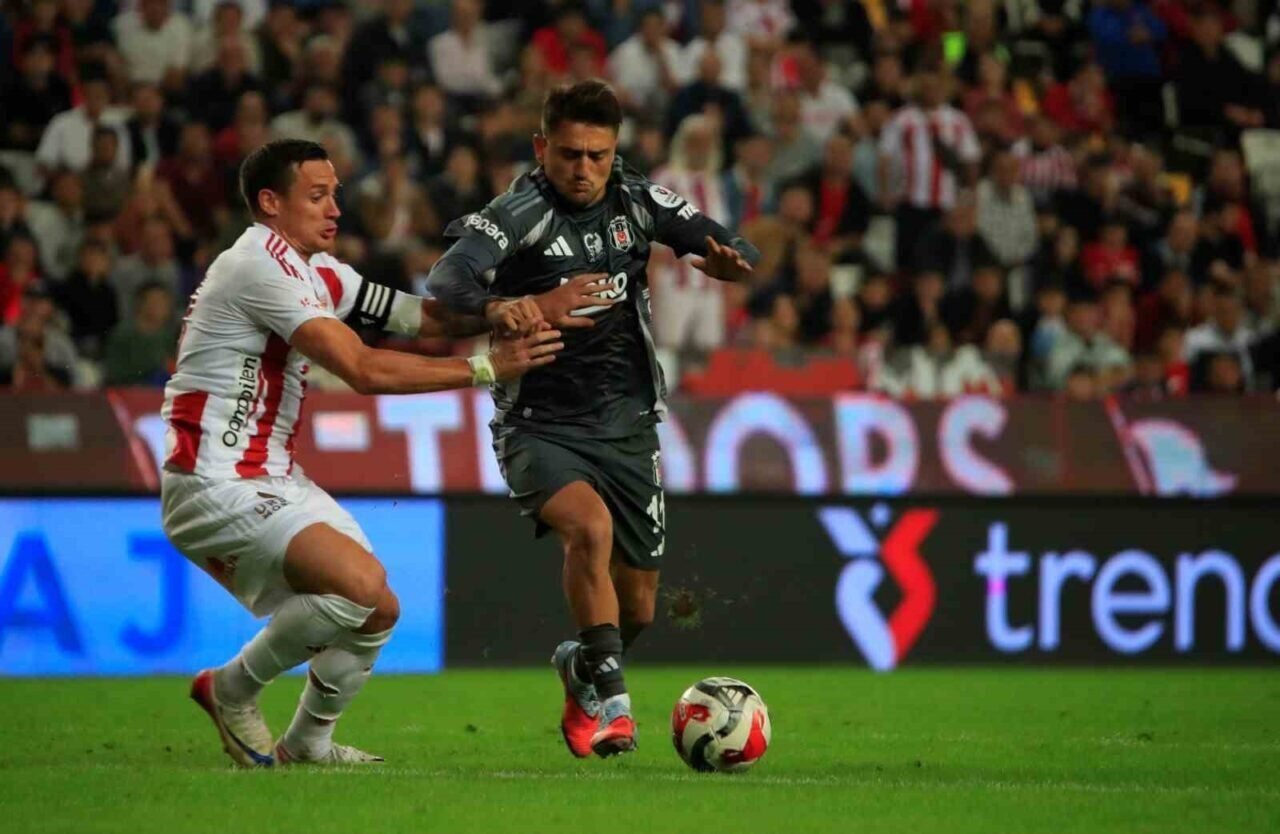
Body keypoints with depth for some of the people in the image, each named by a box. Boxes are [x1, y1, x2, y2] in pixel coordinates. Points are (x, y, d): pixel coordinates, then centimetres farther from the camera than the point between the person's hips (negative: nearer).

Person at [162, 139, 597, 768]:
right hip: (217, 487, -10)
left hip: (272, 480, 10)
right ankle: (231, 689, -6)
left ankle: (307, 743, 26)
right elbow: (364, 370, -22)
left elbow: (423, 317, 11)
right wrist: (484, 367, -19)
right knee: (360, 584, -25)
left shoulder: (315, 271, 14)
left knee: (377, 611, 9)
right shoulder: (260, 264, -17)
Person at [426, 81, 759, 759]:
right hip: (539, 426, -5)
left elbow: (733, 250, 4)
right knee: (590, 525, -34)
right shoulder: (519, 213, -14)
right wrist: (497, 306, -52)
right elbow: (446, 280, -30)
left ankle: (581, 690, 41)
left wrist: (728, 261, -21)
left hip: (626, 424, 5)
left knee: (638, 608, 8)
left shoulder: (636, 201, 1)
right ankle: (610, 698, -24)